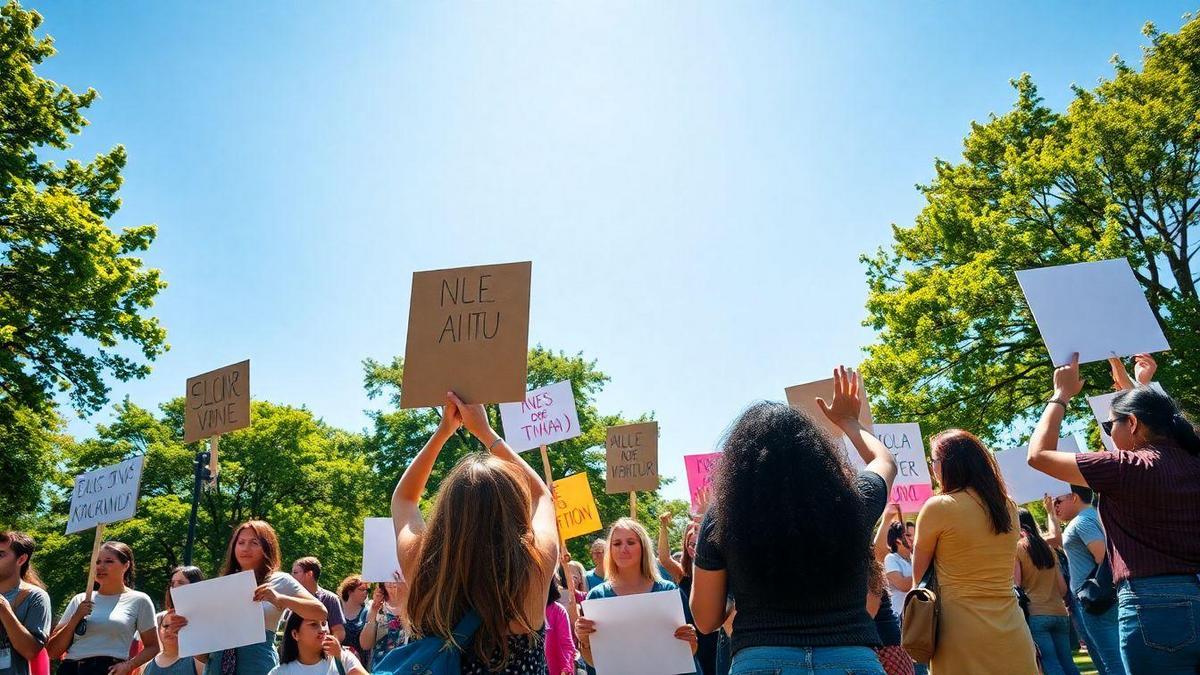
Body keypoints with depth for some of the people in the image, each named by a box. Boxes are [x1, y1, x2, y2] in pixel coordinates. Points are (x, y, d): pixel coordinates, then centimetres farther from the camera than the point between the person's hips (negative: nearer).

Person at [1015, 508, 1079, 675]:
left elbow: (1015, 586, -8)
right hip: (1059, 613, 6)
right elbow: (1063, 588, 15)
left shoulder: (1016, 547, -2)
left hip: (1035, 614, -6)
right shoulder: (1047, 548, 17)